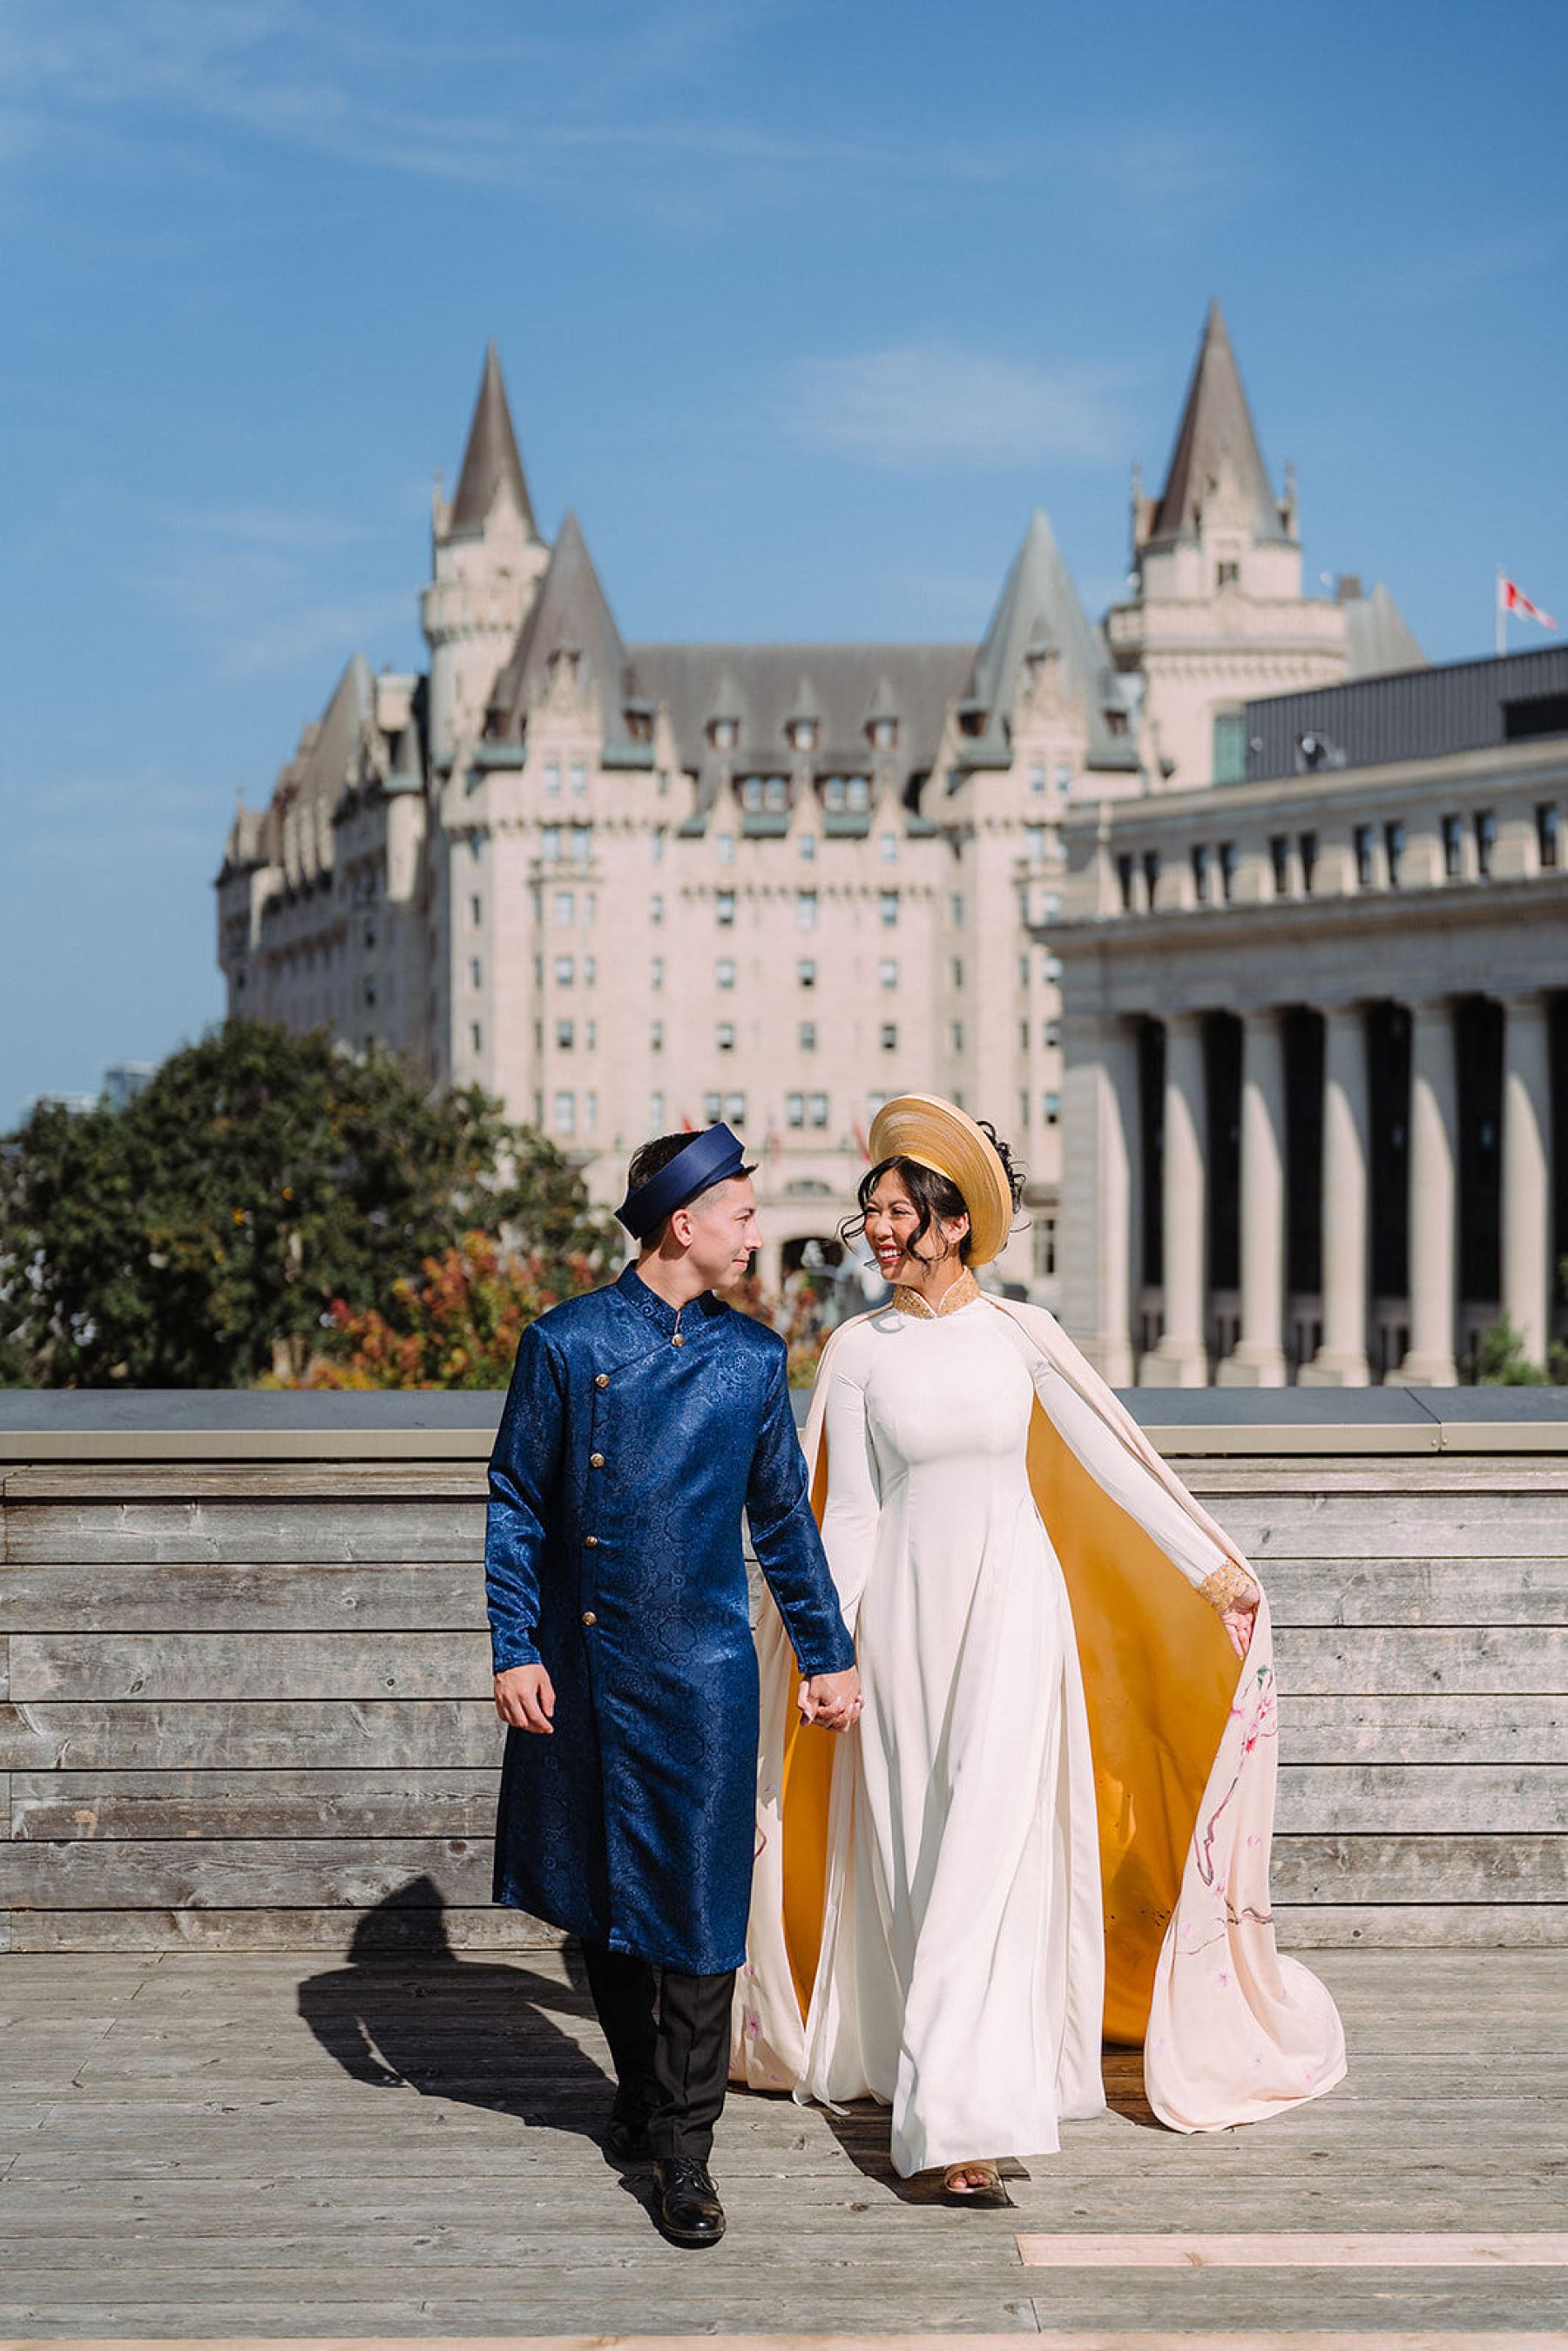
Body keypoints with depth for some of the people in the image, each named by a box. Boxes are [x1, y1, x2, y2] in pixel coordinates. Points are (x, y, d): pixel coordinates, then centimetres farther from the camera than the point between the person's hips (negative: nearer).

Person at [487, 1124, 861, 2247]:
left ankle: (685, 2148, 6)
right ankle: (638, 2088, 33)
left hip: (701, 1668, 1)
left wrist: (829, 1653, 11)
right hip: (582, 1662, 0)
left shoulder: (753, 1356, 4)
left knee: (697, 1905, -2)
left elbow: (785, 1518, 12)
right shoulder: (566, 1343, -4)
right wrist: (515, 1650, -6)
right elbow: (516, 1507, 0)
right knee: (600, 1896, 13)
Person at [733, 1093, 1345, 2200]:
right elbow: (850, 1517, 4)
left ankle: (966, 2118, -10)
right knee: (915, 1854, 5)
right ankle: (957, 2080, 20)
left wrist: (1213, 1568, 8)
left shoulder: (1021, 1334, 0)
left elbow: (1118, 1462, 7)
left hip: (1013, 1609, -1)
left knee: (986, 1855, -9)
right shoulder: (858, 1351, 2)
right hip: (907, 1614, 1)